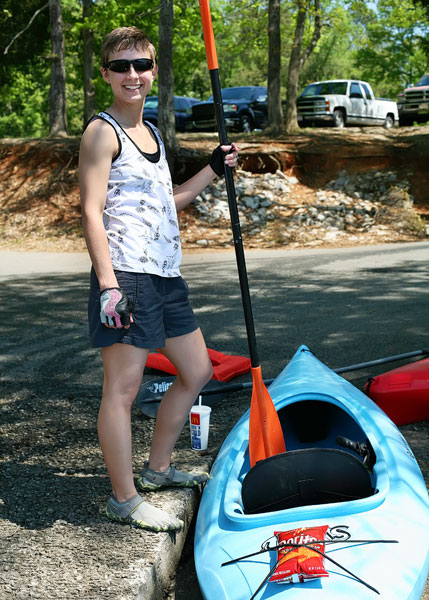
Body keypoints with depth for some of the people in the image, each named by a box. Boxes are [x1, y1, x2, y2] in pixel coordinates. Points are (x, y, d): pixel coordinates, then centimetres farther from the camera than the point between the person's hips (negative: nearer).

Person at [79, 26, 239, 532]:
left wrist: (213, 170, 20)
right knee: (123, 387, -2)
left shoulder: (151, 133, 18)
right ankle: (124, 500, 10)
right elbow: (92, 212, -15)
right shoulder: (102, 132, -7)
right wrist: (108, 285, -22)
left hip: (165, 276, 9)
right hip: (125, 277, -9)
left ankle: (157, 469, 31)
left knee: (197, 372, 16)